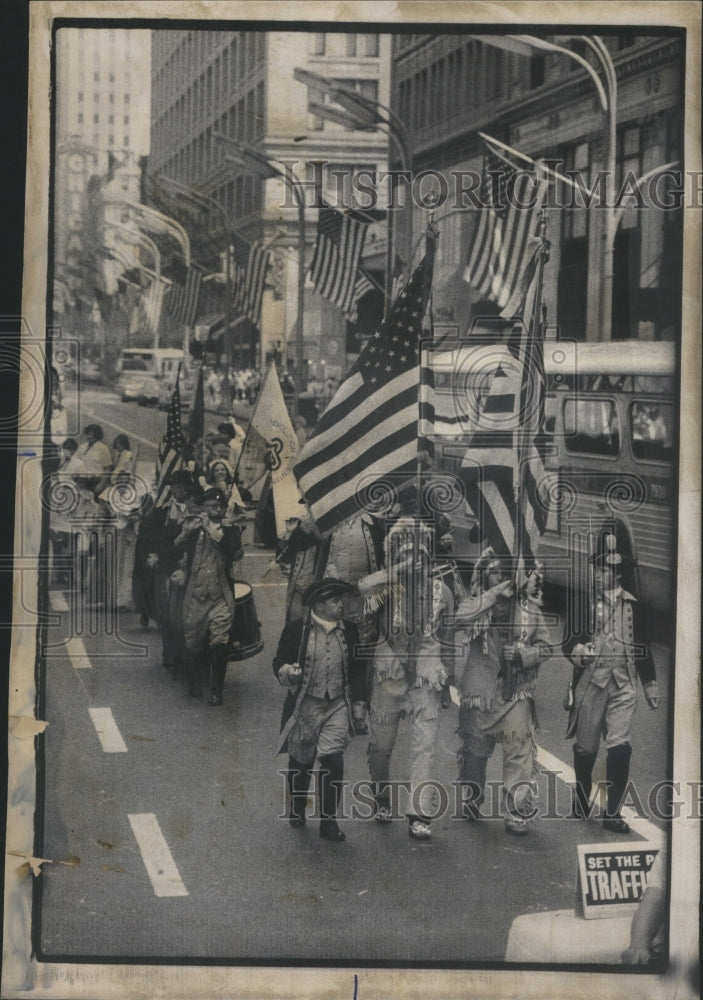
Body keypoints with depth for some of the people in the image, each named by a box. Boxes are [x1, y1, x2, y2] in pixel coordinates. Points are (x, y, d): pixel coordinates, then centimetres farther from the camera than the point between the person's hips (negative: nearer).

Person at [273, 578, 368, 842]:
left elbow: (357, 670, 14)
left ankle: (329, 821, -1)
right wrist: (288, 671, -23)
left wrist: (359, 704, 11)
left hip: (337, 706, 1)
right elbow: (279, 662, 0)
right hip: (304, 706, -1)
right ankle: (297, 808, 37)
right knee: (301, 761, 11)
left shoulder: (349, 630, 5)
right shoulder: (296, 630, -5)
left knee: (333, 760, -11)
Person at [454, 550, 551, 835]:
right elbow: (460, 617, -24)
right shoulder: (477, 603, -1)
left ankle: (516, 812, 0)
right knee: (474, 750, 14)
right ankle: (471, 801, 35)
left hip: (516, 692, 0)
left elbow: (545, 645, 9)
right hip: (480, 691, 0)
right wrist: (494, 594, -24)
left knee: (519, 750, -7)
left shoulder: (529, 607, 3)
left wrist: (523, 655, -10)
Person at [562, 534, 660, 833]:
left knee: (620, 747, -11)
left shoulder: (631, 604, 8)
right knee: (585, 749, 8)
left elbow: (642, 646, 15)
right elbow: (567, 639, -1)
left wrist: (650, 684, 16)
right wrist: (577, 648, -23)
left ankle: (612, 813, -1)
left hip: (623, 686, 1)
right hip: (590, 683, -1)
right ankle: (581, 804, 30)